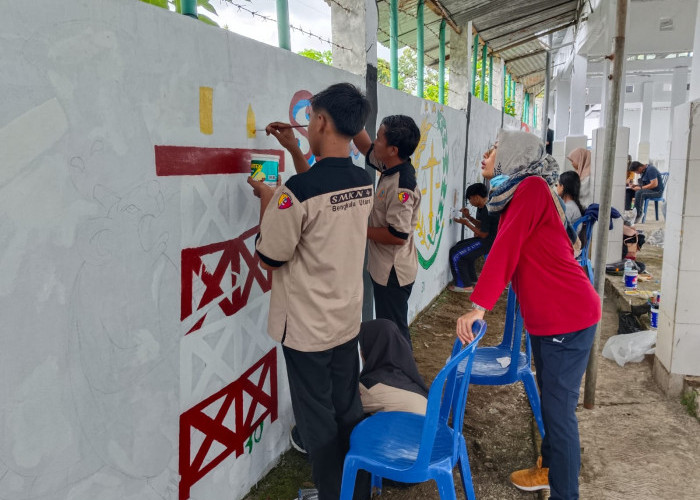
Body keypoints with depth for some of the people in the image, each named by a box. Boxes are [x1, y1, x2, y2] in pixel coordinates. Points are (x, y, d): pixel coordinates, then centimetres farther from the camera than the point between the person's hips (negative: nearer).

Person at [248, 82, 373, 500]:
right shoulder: (365, 182, -1)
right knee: (349, 411, 19)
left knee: (318, 422, 11)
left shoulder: (298, 189, -24)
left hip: (307, 328, -7)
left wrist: (267, 200, 0)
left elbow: (270, 258, -13)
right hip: (348, 321, 7)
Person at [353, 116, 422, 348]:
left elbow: (398, 236, -27)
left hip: (393, 273, -10)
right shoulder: (390, 168, 2)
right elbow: (365, 147, 15)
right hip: (384, 268, 10)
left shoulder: (402, 187, -25)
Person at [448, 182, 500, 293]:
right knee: (461, 246, 26)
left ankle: (465, 285, 0)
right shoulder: (484, 207, 7)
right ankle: (472, 279, 31)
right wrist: (469, 217, 7)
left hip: (487, 242, -11)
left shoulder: (486, 211, -24)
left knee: (455, 253, -8)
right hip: (490, 239, 11)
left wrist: (466, 223, -14)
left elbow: (483, 234, -22)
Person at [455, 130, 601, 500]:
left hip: (568, 316, -10)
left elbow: (505, 249, -21)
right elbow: (514, 252, 20)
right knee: (550, 398, 22)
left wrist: (478, 307, -23)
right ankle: (549, 468, 40)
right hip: (544, 317, 10)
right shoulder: (519, 195, 14)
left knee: (558, 409, -3)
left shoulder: (532, 188, -14)